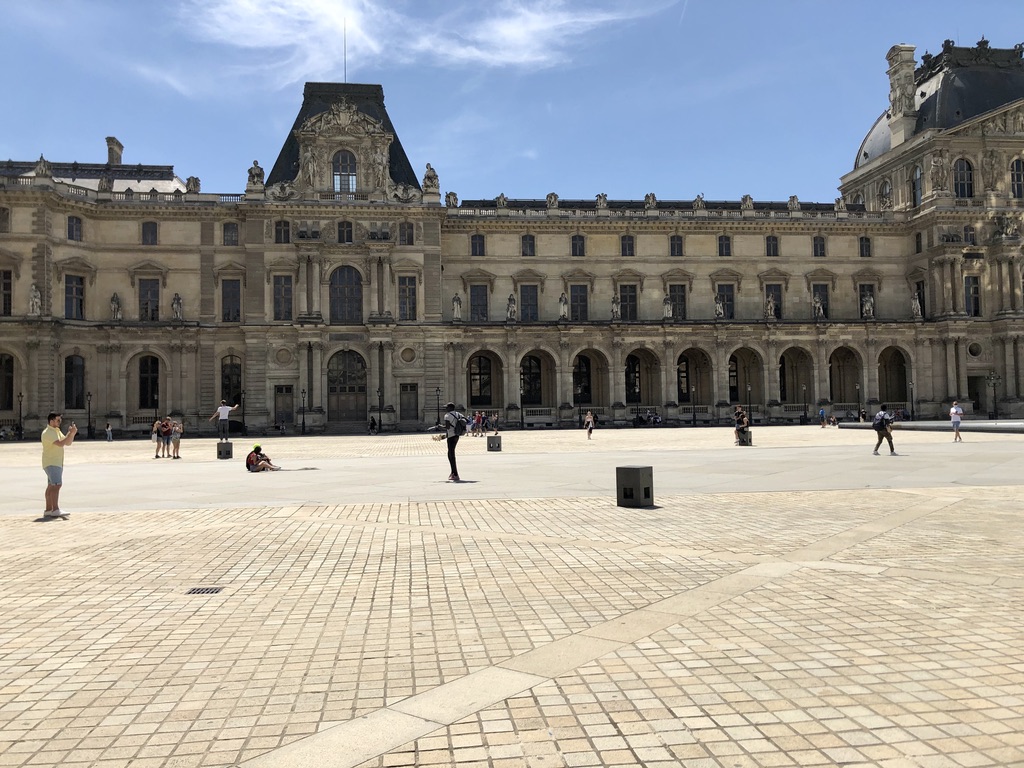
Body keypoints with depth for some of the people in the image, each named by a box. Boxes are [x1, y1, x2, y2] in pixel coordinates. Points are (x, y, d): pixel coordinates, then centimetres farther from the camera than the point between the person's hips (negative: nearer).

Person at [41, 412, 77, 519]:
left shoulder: (57, 431, 17)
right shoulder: (48, 433, -14)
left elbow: (68, 443, 15)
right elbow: (61, 443, -26)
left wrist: (72, 433, -1)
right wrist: (71, 433, -21)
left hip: (57, 463, 10)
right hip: (51, 463, -10)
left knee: (51, 486, 11)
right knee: (56, 485, -19)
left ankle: (48, 510, 15)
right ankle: (55, 510, -25)